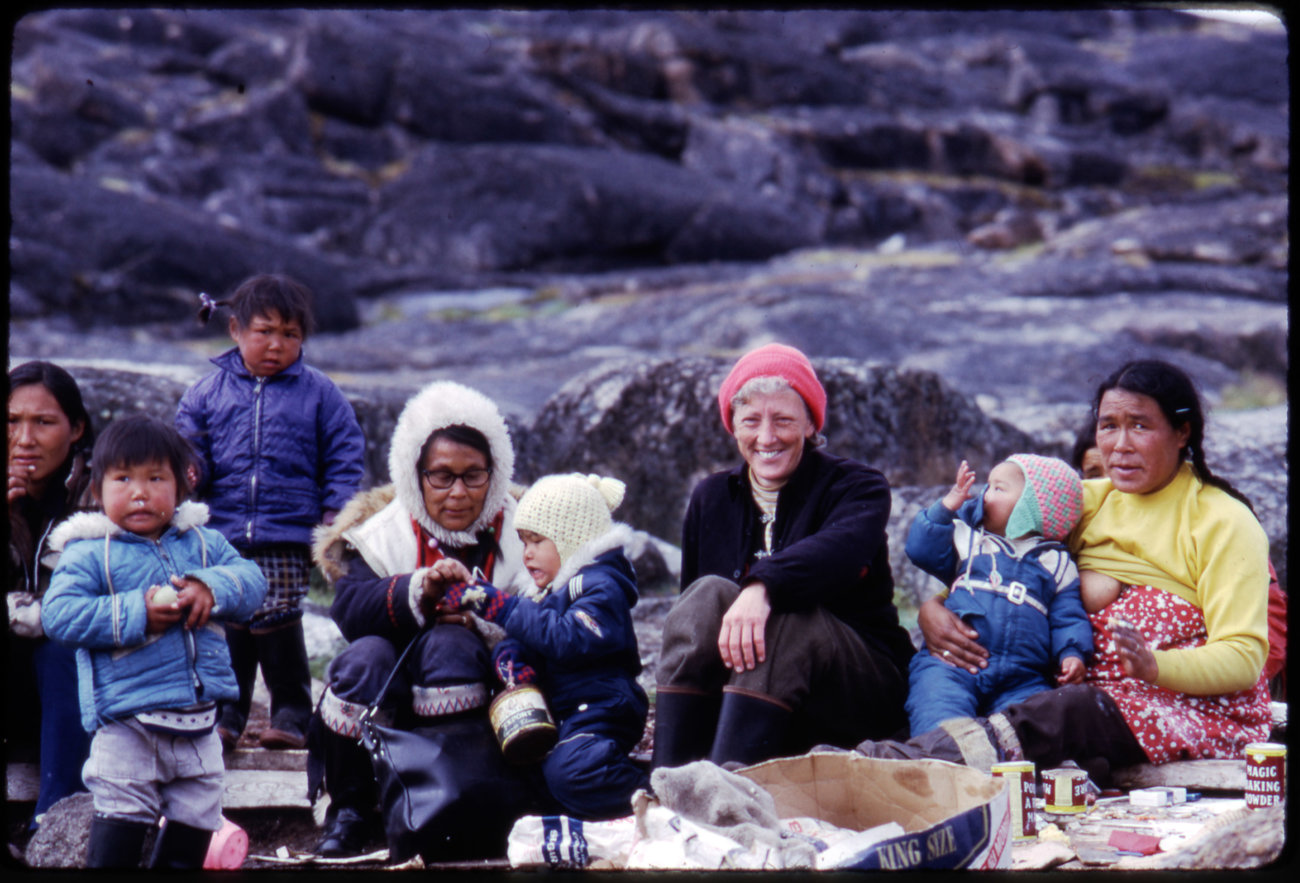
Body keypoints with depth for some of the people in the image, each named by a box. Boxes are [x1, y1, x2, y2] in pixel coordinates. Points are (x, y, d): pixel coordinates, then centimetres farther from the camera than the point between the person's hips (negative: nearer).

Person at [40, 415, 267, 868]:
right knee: (121, 822, -6)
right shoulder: (88, 554, -6)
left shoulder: (203, 542, 9)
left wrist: (212, 588, -18)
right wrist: (135, 614, -21)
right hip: (127, 725, -5)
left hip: (198, 722, 5)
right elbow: (60, 615, -16)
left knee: (196, 820, 13)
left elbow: (251, 577, 2)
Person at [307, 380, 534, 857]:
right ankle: (350, 810, -11)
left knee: (453, 644, -29)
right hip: (385, 707, 1)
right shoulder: (383, 531, 2)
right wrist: (418, 590, -34)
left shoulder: (516, 531, 2)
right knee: (366, 656, -29)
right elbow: (348, 608, -18)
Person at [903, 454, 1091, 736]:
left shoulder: (1057, 564, 20)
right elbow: (922, 551, 11)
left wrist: (1072, 654, -4)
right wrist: (947, 506, 9)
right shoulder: (967, 539, 23)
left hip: (1020, 679, 1)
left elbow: (1068, 618, 16)